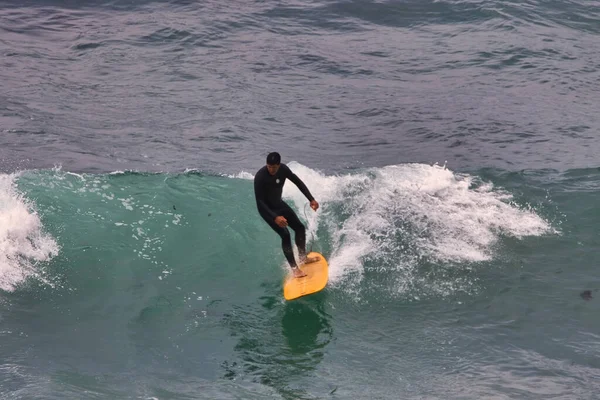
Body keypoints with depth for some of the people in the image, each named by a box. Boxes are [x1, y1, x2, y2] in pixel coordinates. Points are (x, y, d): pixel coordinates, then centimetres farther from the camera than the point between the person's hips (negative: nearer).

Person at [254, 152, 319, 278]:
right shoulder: (260, 177, -31)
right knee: (285, 235, -19)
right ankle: (294, 268, -14)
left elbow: (298, 182, 1)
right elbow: (260, 201, -29)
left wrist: (311, 199, -5)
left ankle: (303, 258, 33)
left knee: (300, 228, 13)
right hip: (267, 209, -7)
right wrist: (275, 217, -38)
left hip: (279, 204, 7)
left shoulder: (283, 169, -14)